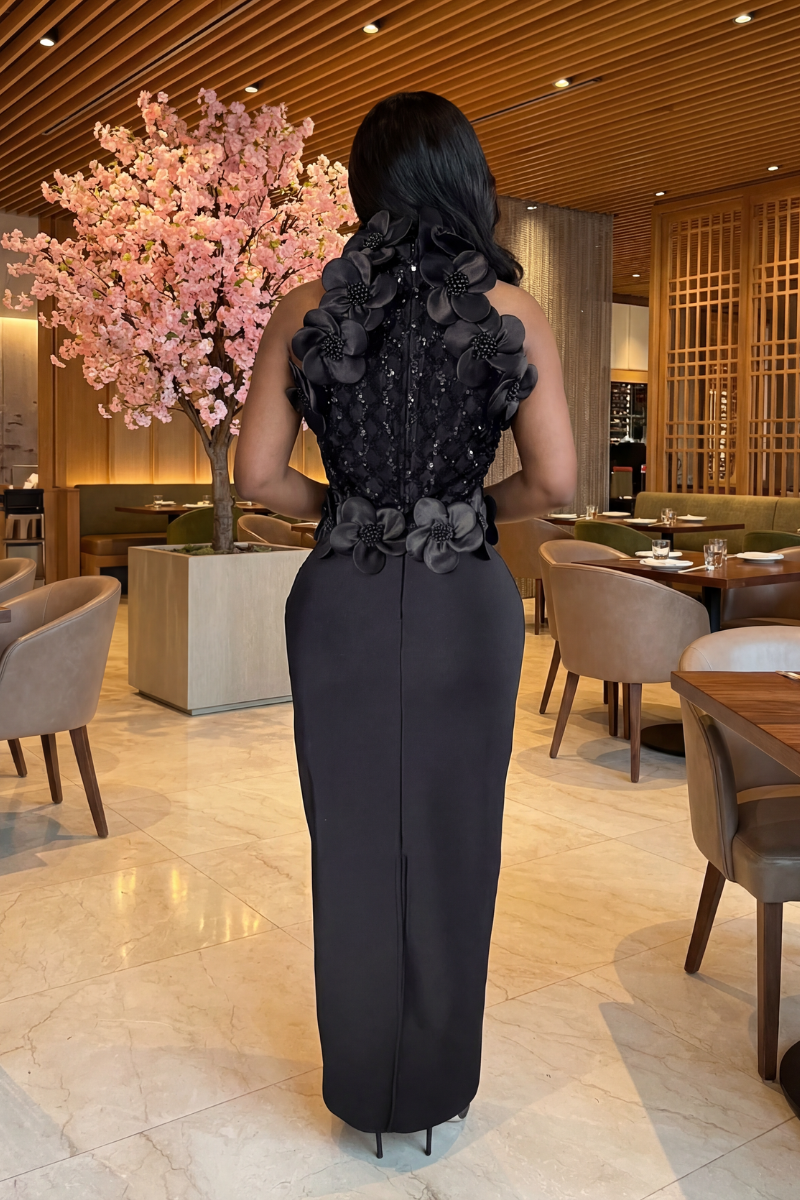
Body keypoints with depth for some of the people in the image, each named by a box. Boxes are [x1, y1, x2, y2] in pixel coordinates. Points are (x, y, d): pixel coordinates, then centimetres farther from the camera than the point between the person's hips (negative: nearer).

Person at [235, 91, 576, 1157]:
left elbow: (259, 474, -4)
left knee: (353, 840, 13)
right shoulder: (512, 311, -4)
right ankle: (437, 1084, 29)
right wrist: (478, 506, 11)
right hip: (465, 600, 0)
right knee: (451, 841, 13)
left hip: (341, 599, 1)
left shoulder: (306, 310, -1)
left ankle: (363, 1084, 29)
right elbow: (555, 482, -8)